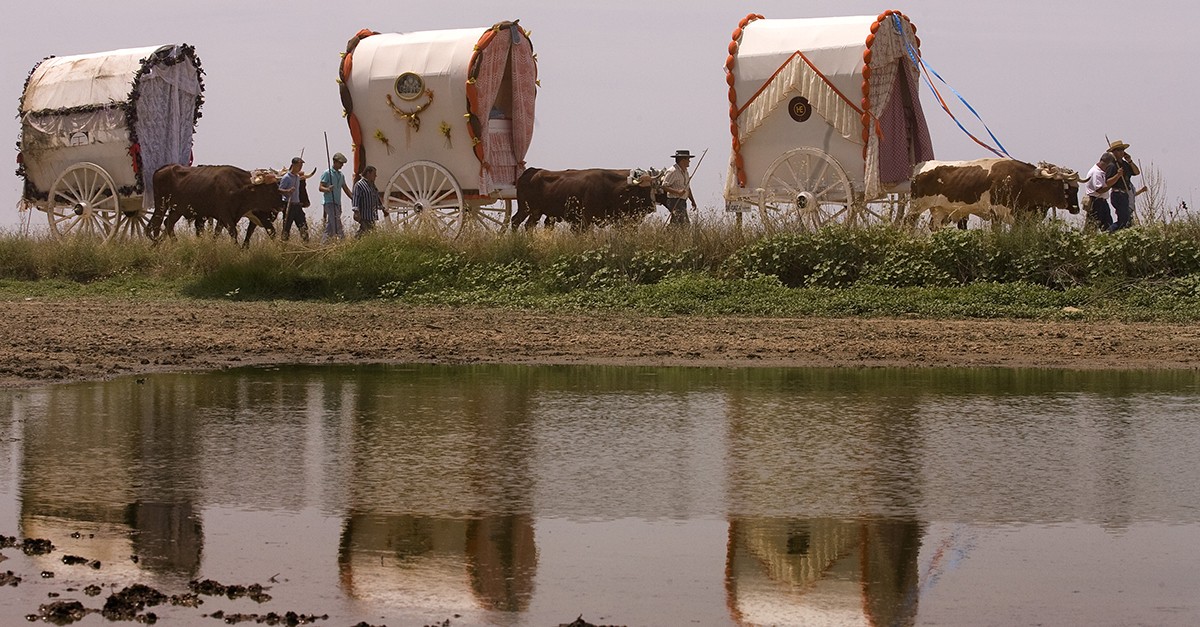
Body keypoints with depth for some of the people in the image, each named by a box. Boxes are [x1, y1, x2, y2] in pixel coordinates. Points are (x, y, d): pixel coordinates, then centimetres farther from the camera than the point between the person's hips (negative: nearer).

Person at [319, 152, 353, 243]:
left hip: (338, 203, 8)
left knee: (329, 226, 7)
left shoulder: (341, 175, 19)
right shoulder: (328, 173, -5)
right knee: (336, 225, -16)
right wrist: (328, 189, -30)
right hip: (329, 202, -8)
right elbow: (320, 187, -9)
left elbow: (345, 188, 26)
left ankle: (323, 244, 10)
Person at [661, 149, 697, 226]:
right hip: (675, 202, -10)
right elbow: (664, 186, -18)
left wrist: (693, 201, 18)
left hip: (682, 202, 10)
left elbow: (688, 188, 25)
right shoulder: (672, 171, -13)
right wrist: (677, 192, -26)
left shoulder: (685, 171, 17)